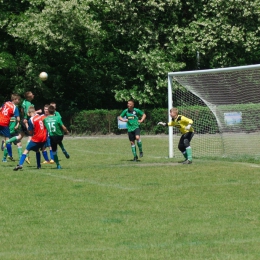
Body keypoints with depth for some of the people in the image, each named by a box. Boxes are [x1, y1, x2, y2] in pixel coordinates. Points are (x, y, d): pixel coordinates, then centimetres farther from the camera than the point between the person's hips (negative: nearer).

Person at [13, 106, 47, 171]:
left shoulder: (31, 120, -12)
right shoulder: (41, 117, 5)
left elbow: (31, 132, -6)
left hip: (36, 138, -6)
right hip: (44, 138, 6)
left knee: (26, 150, -2)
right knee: (37, 150, 27)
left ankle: (20, 164, -16)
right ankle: (38, 165, 25)